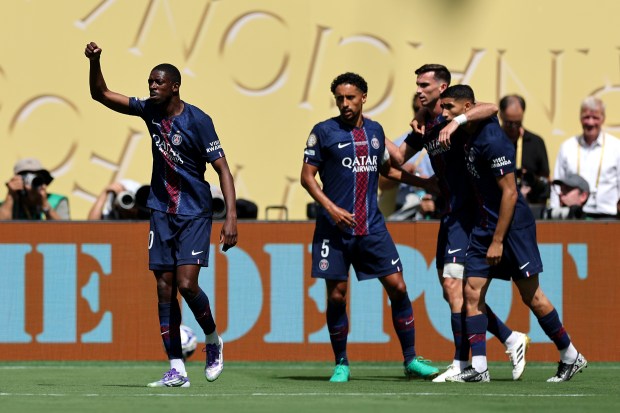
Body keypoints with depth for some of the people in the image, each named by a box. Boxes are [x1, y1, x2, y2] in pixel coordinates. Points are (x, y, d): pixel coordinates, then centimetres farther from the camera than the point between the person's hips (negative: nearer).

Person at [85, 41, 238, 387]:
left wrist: (231, 217, -22)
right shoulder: (150, 111, 3)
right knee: (165, 288, 0)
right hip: (162, 212, 5)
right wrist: (95, 62, -10)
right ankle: (177, 369, 2)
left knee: (186, 284, -16)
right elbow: (101, 94, 9)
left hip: (195, 213, -5)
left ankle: (213, 340, 12)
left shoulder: (198, 121, -13)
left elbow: (222, 168, -14)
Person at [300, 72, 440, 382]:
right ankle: (341, 365, 12)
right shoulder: (324, 132, -3)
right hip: (335, 228, -4)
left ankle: (411, 360, 8)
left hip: (372, 226, 4)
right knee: (336, 296, -2)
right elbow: (307, 176, -4)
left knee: (397, 287, -2)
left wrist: (421, 182, 25)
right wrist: (331, 208, -16)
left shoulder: (375, 131, 11)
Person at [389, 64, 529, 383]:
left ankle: (461, 363, -11)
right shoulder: (424, 124, 13)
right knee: (452, 290, 9)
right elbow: (400, 157, 21)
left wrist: (456, 121, -40)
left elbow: (492, 108, -29)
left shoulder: (455, 116, -11)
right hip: (449, 213, 9)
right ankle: (511, 339, 19)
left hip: (467, 211, -9)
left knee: (453, 283, -13)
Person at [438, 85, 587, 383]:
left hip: (512, 225, -9)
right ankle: (478, 367, -4)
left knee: (531, 296, -1)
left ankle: (570, 356, 15)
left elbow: (510, 193, -20)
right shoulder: (469, 135, 5)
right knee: (472, 291, -2)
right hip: (484, 224, 9)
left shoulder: (492, 141, -21)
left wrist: (497, 241, -20)